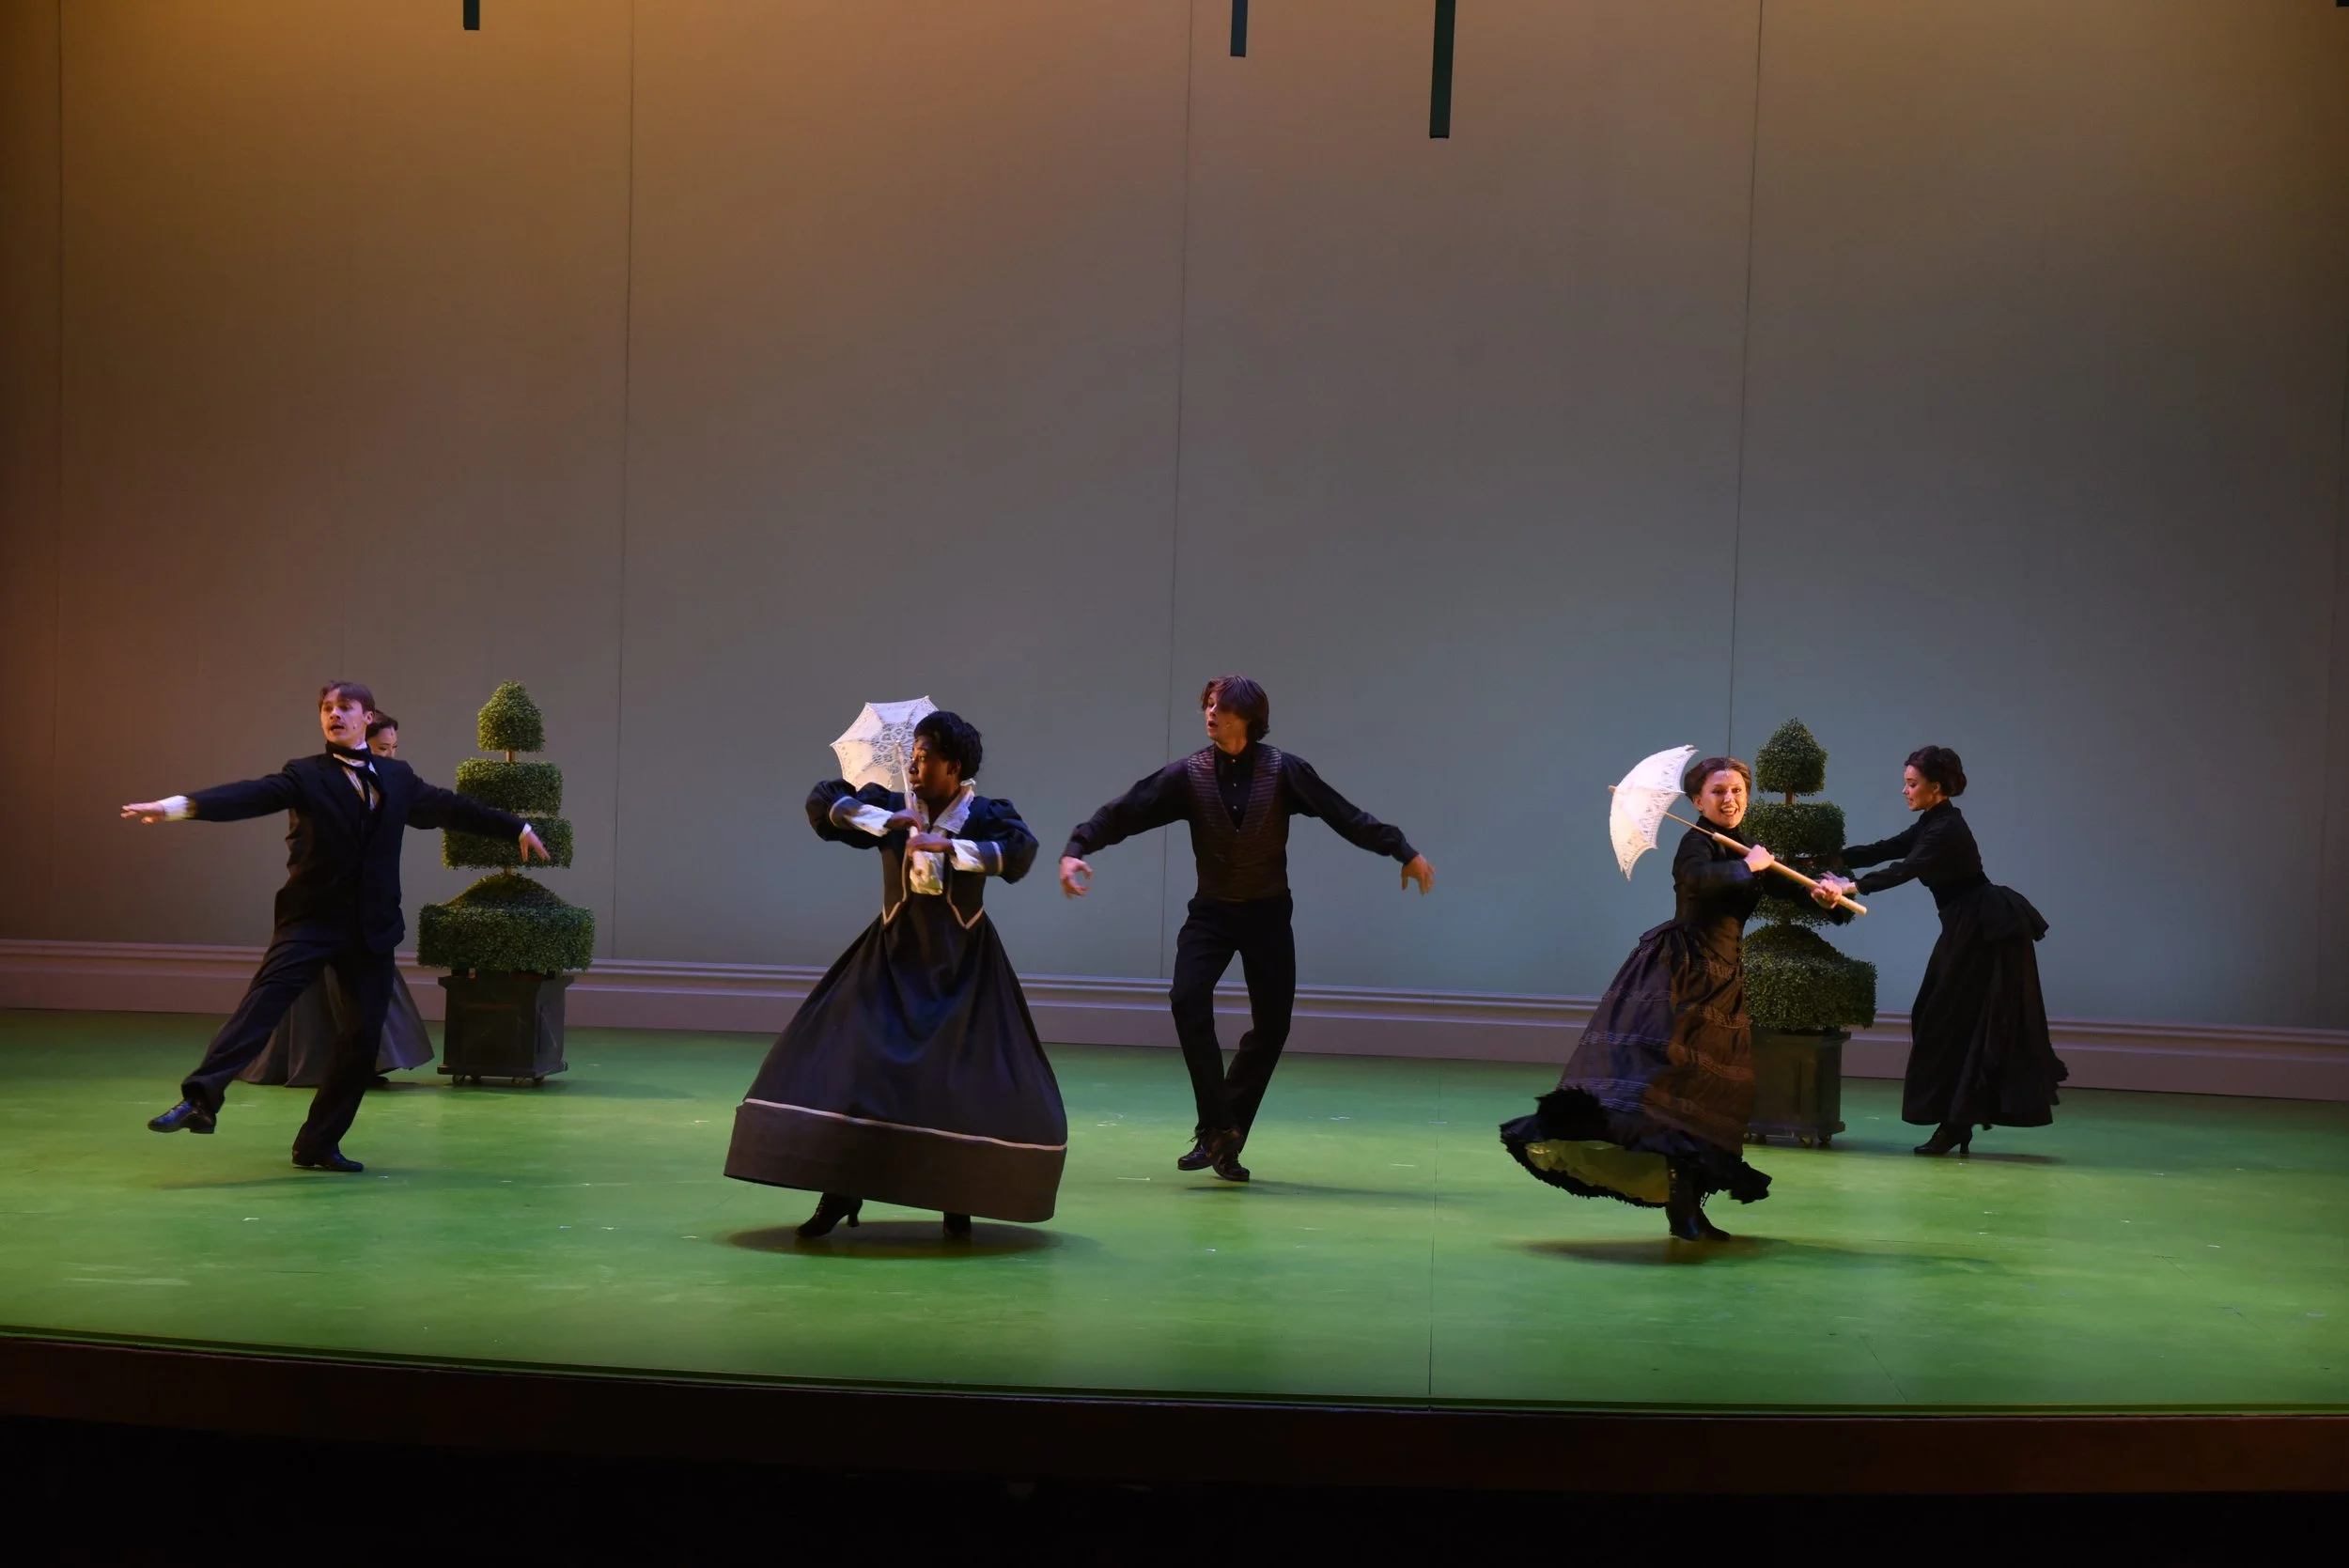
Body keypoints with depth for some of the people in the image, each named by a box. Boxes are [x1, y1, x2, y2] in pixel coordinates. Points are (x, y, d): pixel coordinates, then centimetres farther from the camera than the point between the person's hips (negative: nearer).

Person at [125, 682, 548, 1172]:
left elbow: (450, 808, 24)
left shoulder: (398, 777, 13)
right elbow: (251, 796, -13)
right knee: (263, 1000, -20)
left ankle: (319, 1144, 11)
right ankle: (200, 1099, -22)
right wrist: (181, 806, -30)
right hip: (312, 919, -3)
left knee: (363, 1038, 1)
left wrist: (517, 828, 33)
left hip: (373, 927, 4)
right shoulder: (306, 775, 1)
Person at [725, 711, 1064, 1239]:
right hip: (895, 957, 2)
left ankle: (958, 1197, 12)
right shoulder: (891, 806, -1)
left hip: (963, 963, -2)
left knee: (970, 1078, -4)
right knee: (851, 1059, -6)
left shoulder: (985, 814, -5)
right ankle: (843, 1191, 5)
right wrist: (889, 821, -17)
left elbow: (1021, 850, -23)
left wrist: (949, 846, -27)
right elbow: (821, 800, -7)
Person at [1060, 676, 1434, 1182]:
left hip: (1267, 913, 0)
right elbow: (1126, 812, -11)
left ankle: (1226, 1136, 15)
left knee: (1271, 1025, 0)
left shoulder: (1283, 771, -9)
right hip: (1211, 912, 0)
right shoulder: (1188, 774, -6)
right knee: (1187, 999, -22)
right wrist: (1077, 848, -24)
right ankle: (1217, 1126, -13)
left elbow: (1346, 816, -7)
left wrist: (1405, 852, -10)